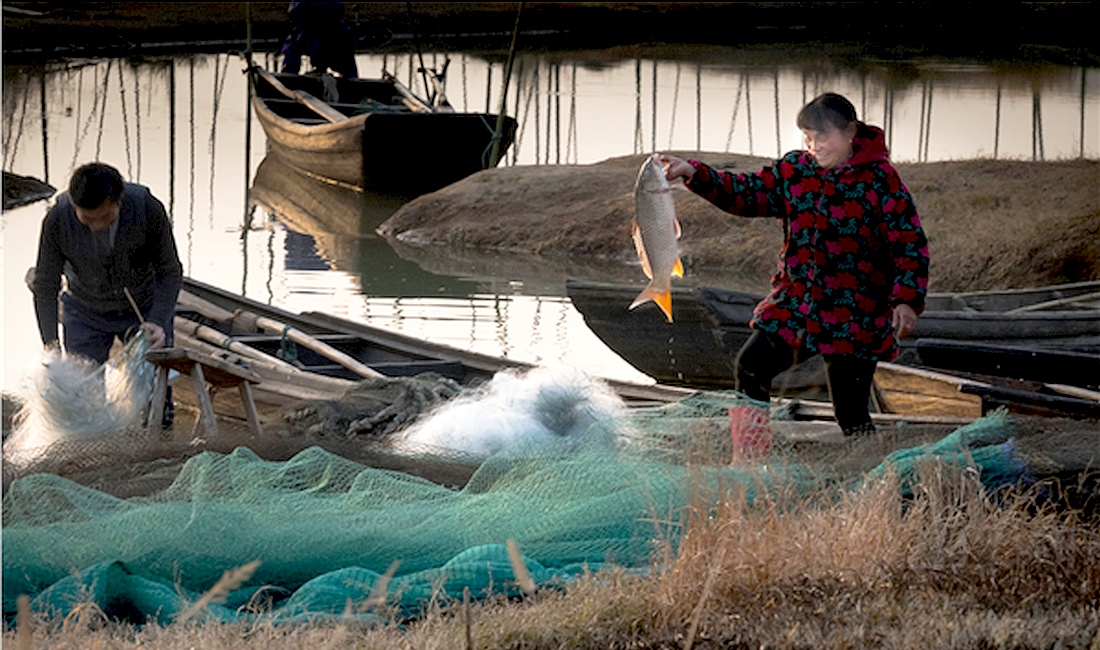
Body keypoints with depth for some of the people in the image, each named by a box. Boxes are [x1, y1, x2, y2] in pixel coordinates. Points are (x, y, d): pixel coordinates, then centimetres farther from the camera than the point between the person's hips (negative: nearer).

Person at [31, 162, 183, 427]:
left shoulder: (149, 208, -28)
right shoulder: (57, 219, -27)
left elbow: (170, 272, -13)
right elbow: (45, 286, -13)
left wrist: (158, 323, -27)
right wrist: (50, 344, -24)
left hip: (146, 307, 0)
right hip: (86, 312, 0)